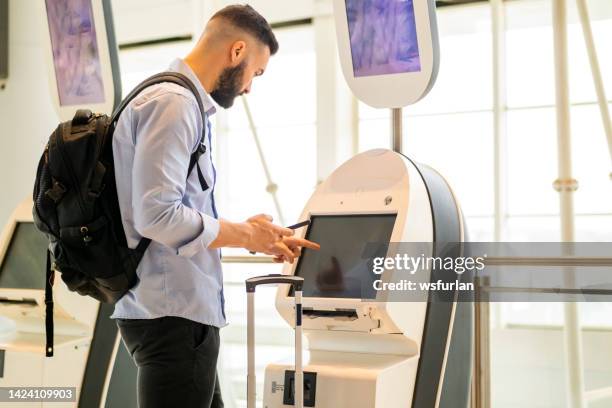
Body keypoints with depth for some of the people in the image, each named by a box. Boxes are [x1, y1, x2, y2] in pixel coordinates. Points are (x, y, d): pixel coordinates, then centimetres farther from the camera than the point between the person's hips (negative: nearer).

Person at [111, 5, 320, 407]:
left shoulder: (184, 103, 16)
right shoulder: (172, 103, -15)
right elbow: (157, 215, -24)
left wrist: (261, 237, 15)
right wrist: (245, 234, -11)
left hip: (178, 309, 10)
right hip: (174, 314, -10)